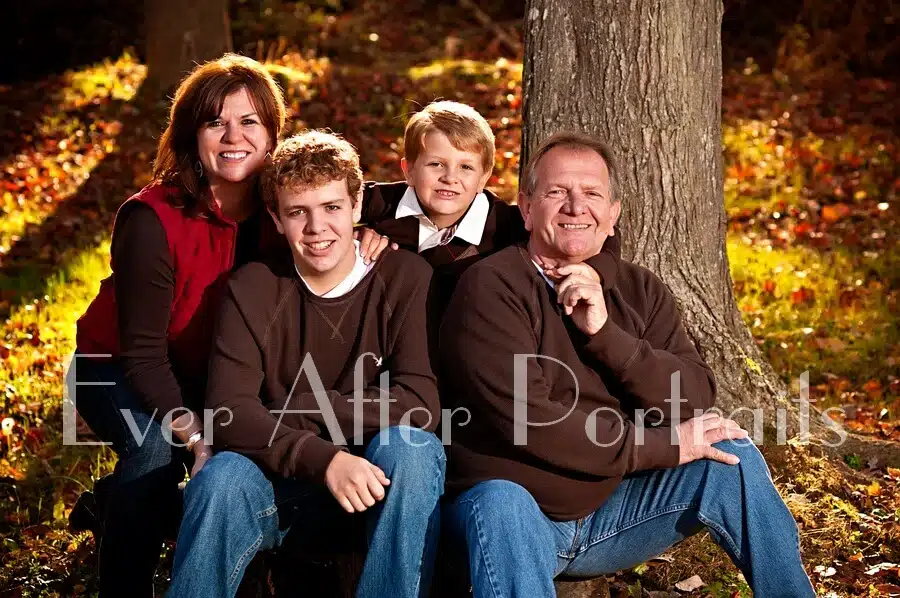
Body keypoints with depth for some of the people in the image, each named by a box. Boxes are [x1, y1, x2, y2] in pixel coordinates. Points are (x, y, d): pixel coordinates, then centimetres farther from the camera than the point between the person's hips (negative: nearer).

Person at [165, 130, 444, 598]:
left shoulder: (404, 278, -5)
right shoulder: (252, 288, -1)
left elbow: (421, 403, -15)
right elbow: (228, 413, -13)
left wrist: (305, 410, -14)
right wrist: (323, 459, -28)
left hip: (383, 490, 0)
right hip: (284, 488, 1)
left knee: (410, 448, -32)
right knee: (221, 478, -30)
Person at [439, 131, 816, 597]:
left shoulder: (640, 292, 8)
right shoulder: (491, 287, -11)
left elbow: (695, 402, -5)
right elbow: (526, 422, -20)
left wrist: (604, 332, -19)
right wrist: (661, 448, -17)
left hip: (611, 513, 5)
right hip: (507, 506, -5)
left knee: (730, 459, -9)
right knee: (500, 504, -38)